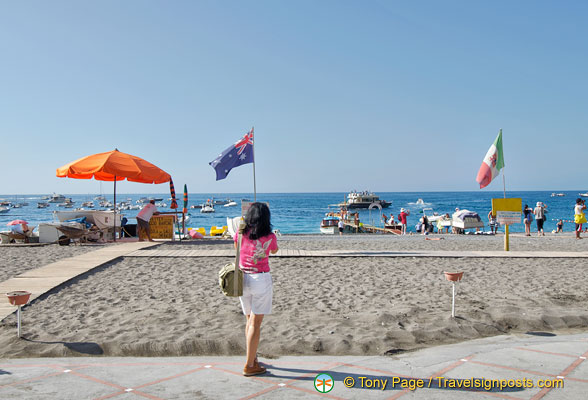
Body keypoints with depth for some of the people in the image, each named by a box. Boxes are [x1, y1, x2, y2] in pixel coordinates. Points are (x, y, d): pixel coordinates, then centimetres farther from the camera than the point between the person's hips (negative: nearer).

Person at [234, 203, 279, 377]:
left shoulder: (241, 233, -2)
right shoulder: (270, 237, -6)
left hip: (242, 279, 4)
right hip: (261, 279, -4)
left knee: (249, 320, 18)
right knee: (255, 323, 1)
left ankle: (252, 358, 31)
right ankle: (249, 366, 5)